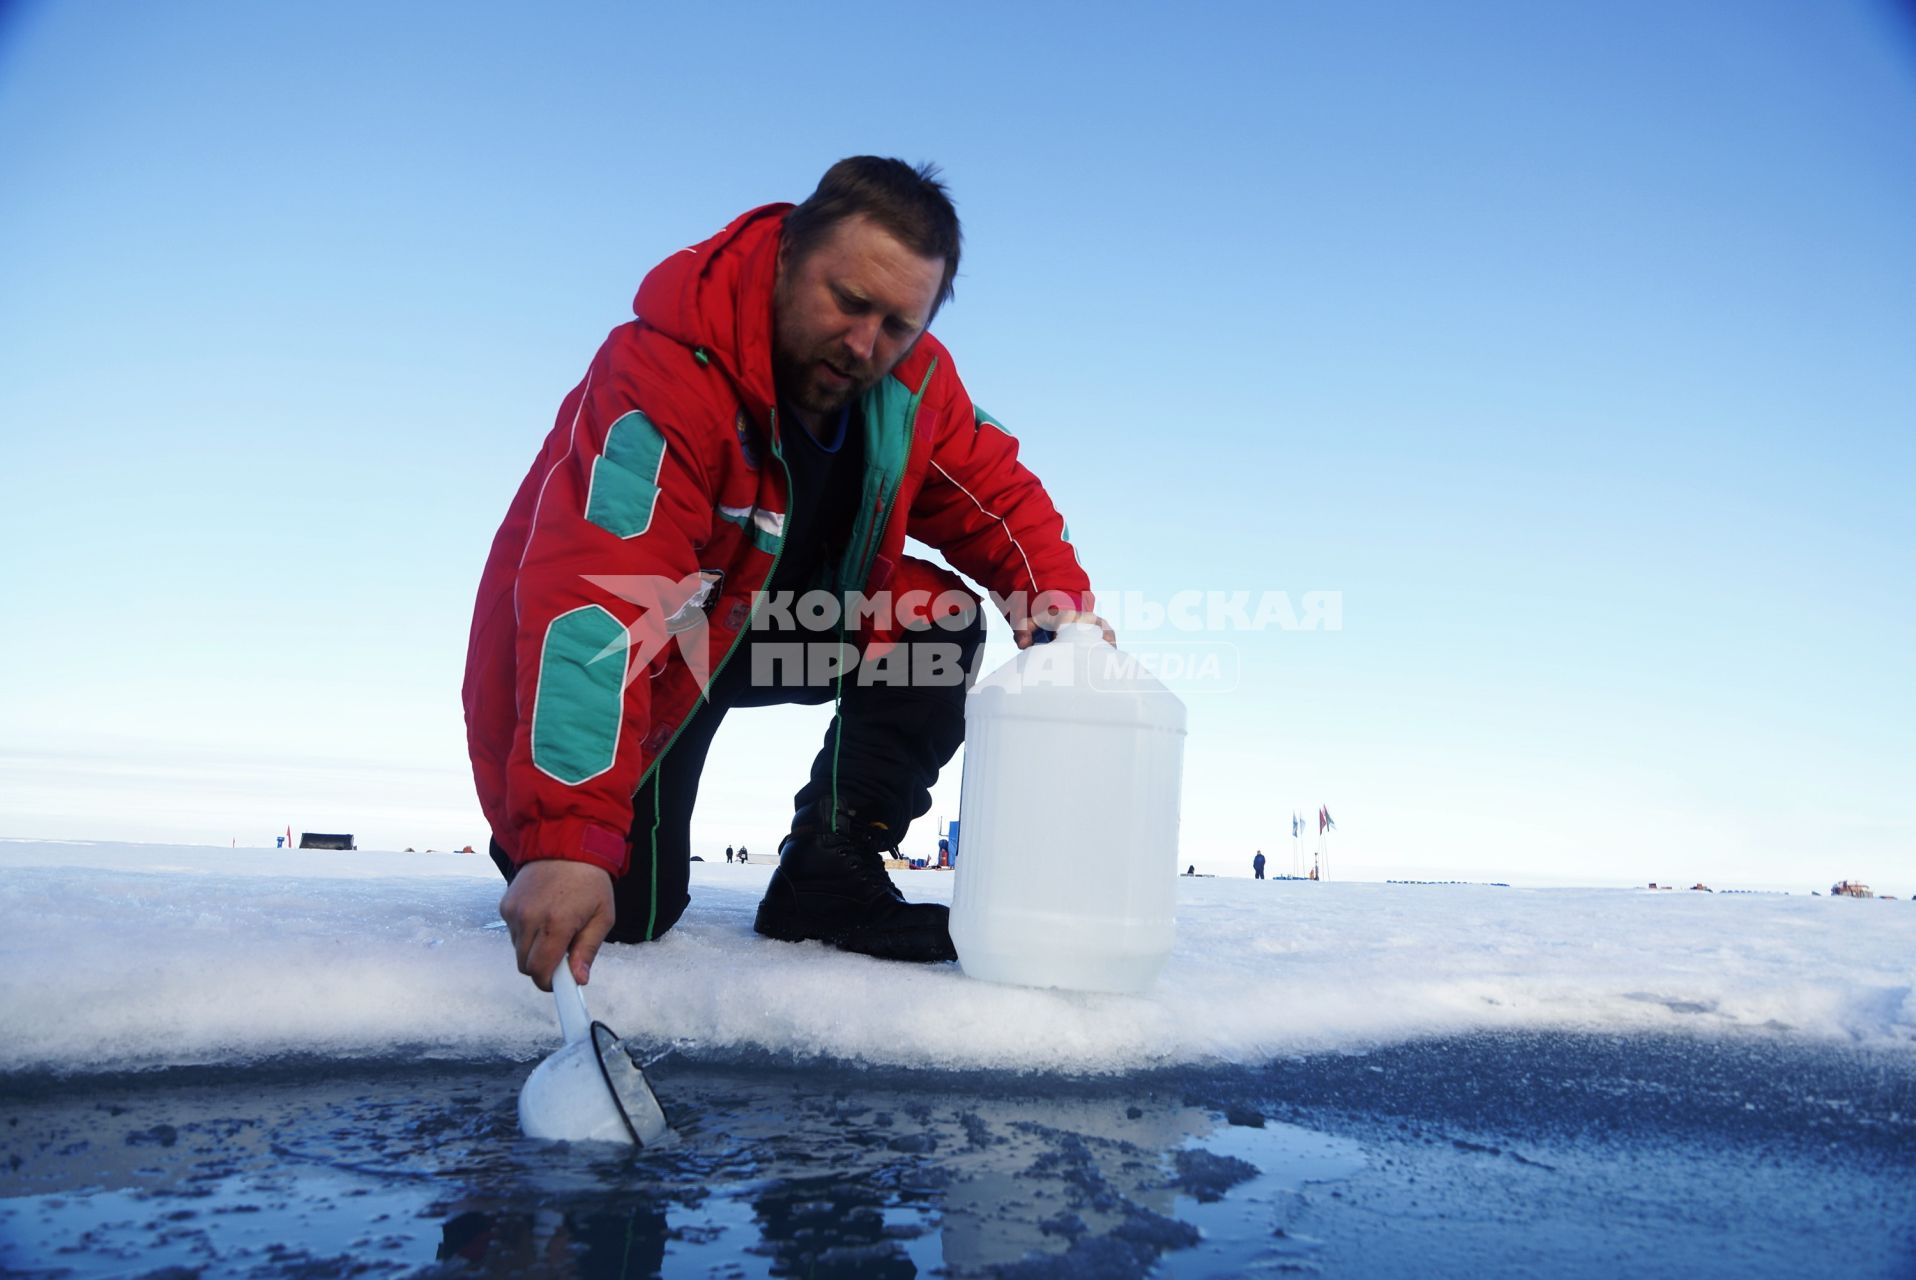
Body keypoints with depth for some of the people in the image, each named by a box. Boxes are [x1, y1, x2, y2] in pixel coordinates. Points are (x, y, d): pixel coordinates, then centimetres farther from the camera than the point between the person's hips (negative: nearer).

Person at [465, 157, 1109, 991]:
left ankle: (827, 878, -10)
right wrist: (566, 843, -51)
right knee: (622, 911, -14)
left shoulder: (913, 382, -12)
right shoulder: (668, 372, -34)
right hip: (634, 648, -6)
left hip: (772, 620, 6)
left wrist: (1059, 596, -25)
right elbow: (595, 601, -43)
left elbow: (994, 490, -2)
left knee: (939, 618, -15)